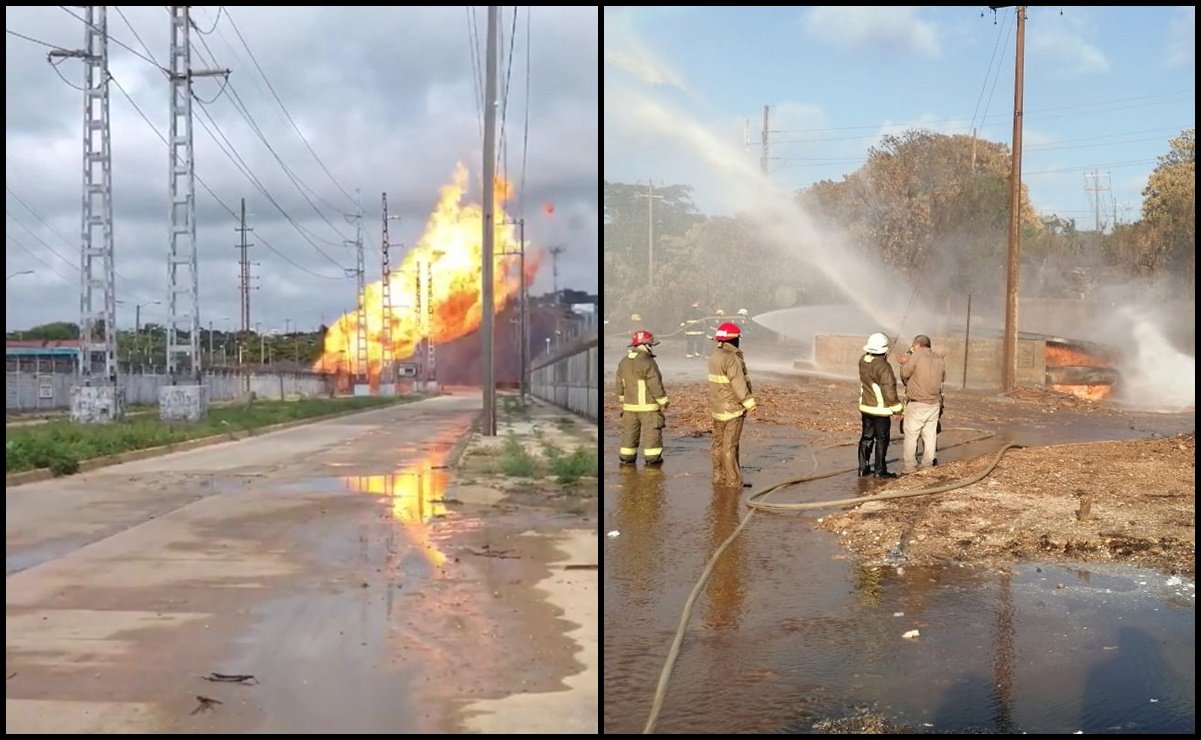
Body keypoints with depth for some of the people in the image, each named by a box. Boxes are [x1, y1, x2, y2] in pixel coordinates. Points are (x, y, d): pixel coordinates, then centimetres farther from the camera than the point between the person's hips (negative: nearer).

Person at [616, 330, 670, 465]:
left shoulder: (624, 362, 7)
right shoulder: (648, 362, -17)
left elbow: (620, 384, 14)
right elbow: (655, 385, -17)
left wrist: (623, 400, 24)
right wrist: (663, 402, -7)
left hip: (630, 405, 7)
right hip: (648, 406, -7)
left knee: (629, 432, 13)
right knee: (651, 433, 2)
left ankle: (627, 457, 17)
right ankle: (652, 459, 4)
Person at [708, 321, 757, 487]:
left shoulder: (714, 357, 10)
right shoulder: (732, 359, -19)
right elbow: (738, 383, -24)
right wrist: (749, 402, -23)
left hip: (717, 406, 9)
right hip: (732, 407, -9)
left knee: (719, 443, 12)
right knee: (730, 445, -6)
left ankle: (719, 477, 17)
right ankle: (733, 482, -3)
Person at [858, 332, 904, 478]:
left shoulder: (863, 360, -1)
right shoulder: (883, 366, -23)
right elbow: (889, 390, -21)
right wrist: (896, 407, -10)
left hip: (865, 406, 7)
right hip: (881, 409, -7)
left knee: (866, 437, 15)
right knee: (882, 439, 4)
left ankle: (863, 468, 19)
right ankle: (880, 470, 9)